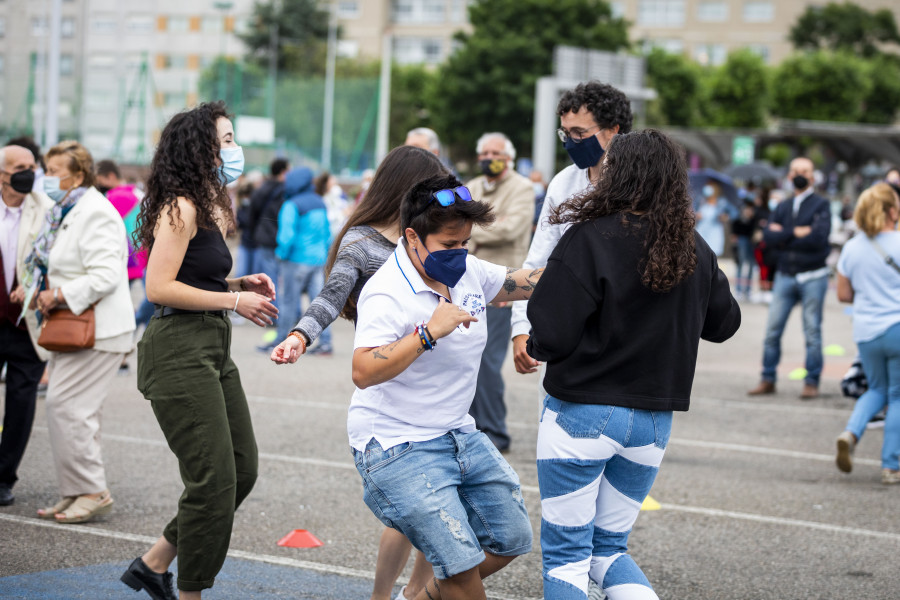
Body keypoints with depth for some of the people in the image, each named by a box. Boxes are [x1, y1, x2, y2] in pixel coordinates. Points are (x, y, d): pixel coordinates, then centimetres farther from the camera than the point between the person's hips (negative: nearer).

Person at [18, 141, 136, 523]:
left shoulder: (94, 214, -16)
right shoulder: (64, 212, 16)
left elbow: (105, 276, -24)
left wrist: (58, 296, -21)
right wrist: (35, 289, 8)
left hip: (96, 331, -10)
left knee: (66, 406, -12)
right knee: (76, 411, 10)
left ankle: (93, 491, -5)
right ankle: (77, 493, 15)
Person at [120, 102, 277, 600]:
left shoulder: (212, 208, 17)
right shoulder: (181, 208, -13)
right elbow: (159, 288, -20)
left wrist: (241, 284, 6)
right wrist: (234, 300, -16)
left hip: (212, 349, 10)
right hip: (180, 349, -10)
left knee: (242, 470, 11)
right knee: (214, 480, -7)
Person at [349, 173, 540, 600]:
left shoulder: (466, 271, 2)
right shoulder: (387, 294, -22)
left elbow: (524, 281, 18)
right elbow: (363, 373, -34)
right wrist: (428, 333, -39)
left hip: (459, 434, 9)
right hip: (398, 447, -9)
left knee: (511, 540, 14)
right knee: (461, 563, -17)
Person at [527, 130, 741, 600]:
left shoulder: (590, 239, -15)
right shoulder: (694, 250, 2)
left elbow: (550, 335, -18)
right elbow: (725, 322, 16)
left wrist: (533, 345, 4)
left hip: (582, 413, -5)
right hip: (653, 420, 5)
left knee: (565, 554, 5)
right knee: (609, 548, 19)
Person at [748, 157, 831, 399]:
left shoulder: (821, 205, 0)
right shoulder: (782, 207, 13)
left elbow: (819, 237, -16)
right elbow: (768, 236, -1)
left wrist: (783, 235, -8)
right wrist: (797, 232, -12)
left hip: (813, 277, -4)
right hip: (784, 276, 4)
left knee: (812, 332, 0)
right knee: (772, 330, 0)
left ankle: (812, 382, 7)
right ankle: (768, 380, 9)